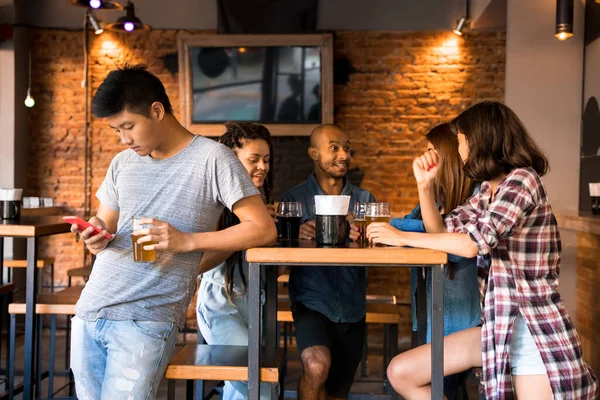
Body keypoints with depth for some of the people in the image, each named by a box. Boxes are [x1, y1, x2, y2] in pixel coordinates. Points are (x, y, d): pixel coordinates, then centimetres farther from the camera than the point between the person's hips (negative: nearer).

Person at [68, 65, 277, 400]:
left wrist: (187, 241, -18)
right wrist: (96, 234, -4)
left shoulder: (212, 158, -6)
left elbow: (264, 230, -10)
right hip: (89, 310, 6)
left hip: (146, 321, -6)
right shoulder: (123, 163, 14)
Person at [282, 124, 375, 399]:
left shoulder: (365, 199, 6)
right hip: (312, 304, -3)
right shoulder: (295, 198, -2)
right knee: (317, 366, -30)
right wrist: (297, 235, -30)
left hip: (352, 310, 4)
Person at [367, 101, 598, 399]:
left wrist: (402, 237, -19)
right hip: (498, 324, 8)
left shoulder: (522, 179, -16)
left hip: (533, 327, -8)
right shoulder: (489, 188, 11)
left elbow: (473, 243, -26)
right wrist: (425, 184, 2)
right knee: (400, 372, 2)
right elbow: (442, 231, 15)